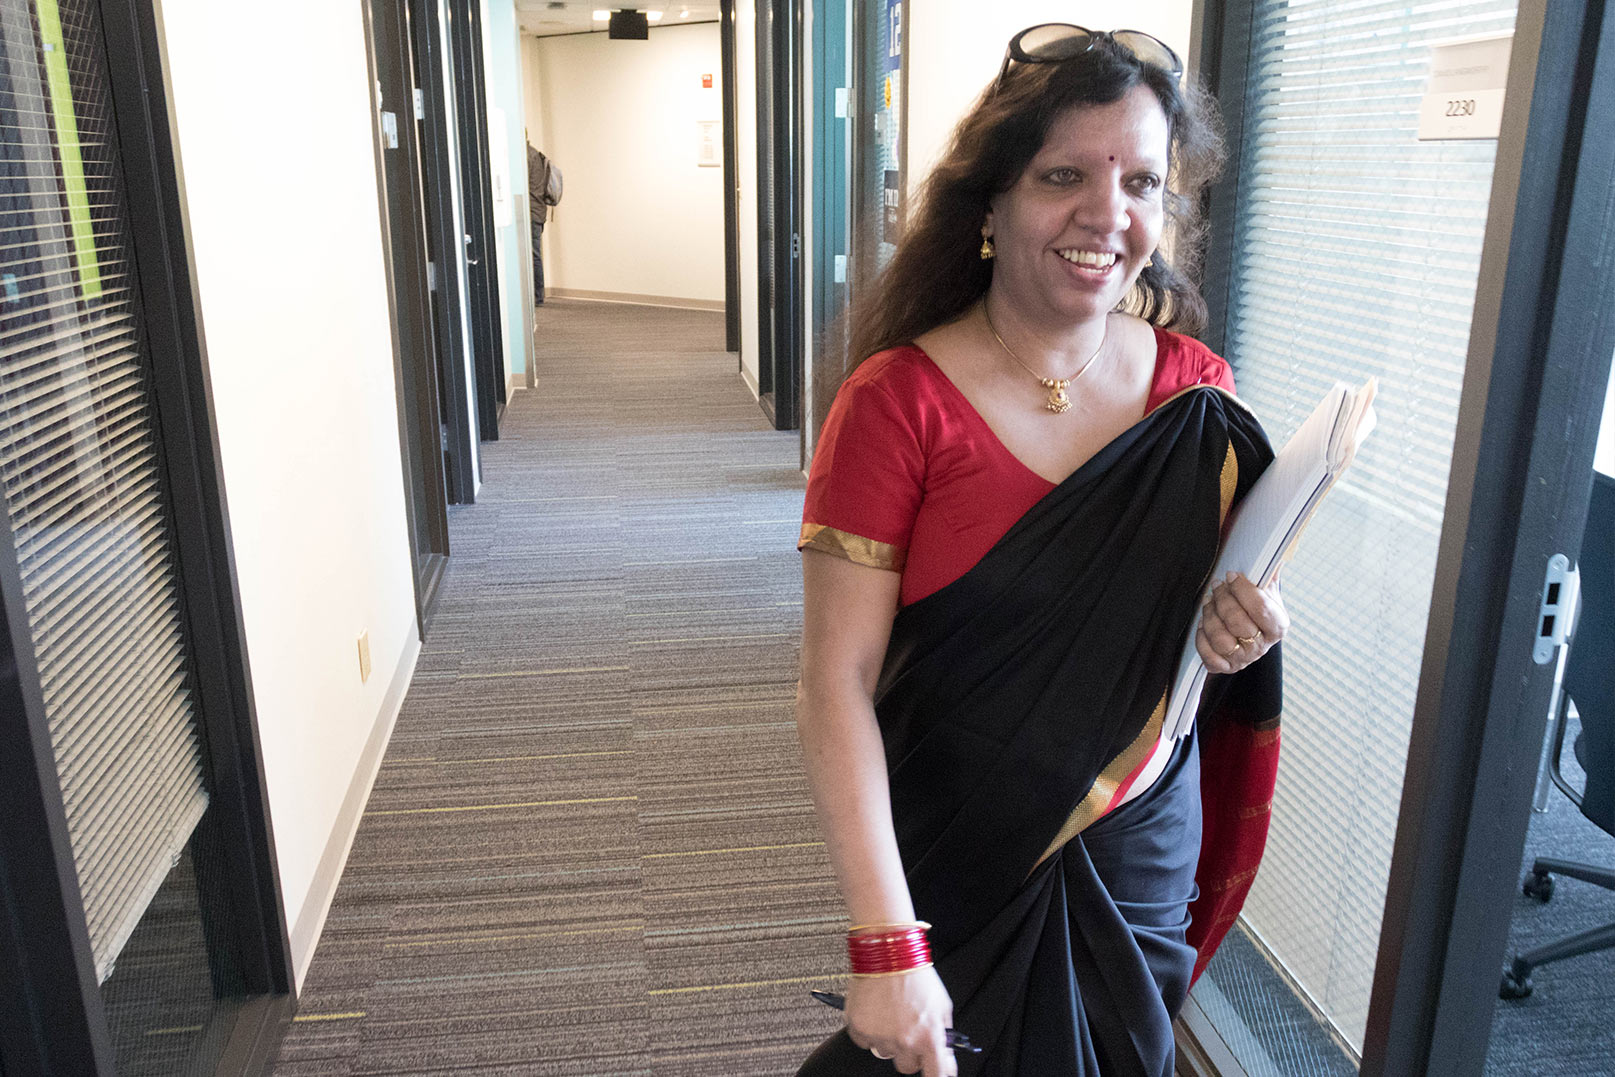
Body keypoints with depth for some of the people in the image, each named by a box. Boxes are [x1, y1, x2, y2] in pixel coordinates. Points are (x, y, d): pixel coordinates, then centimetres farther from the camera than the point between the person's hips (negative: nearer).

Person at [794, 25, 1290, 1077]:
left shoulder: (1199, 396, -4)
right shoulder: (899, 404, -18)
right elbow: (837, 685, -20)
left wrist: (1239, 627, -13)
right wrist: (886, 943, -23)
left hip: (1142, 862, 4)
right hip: (953, 867, -3)